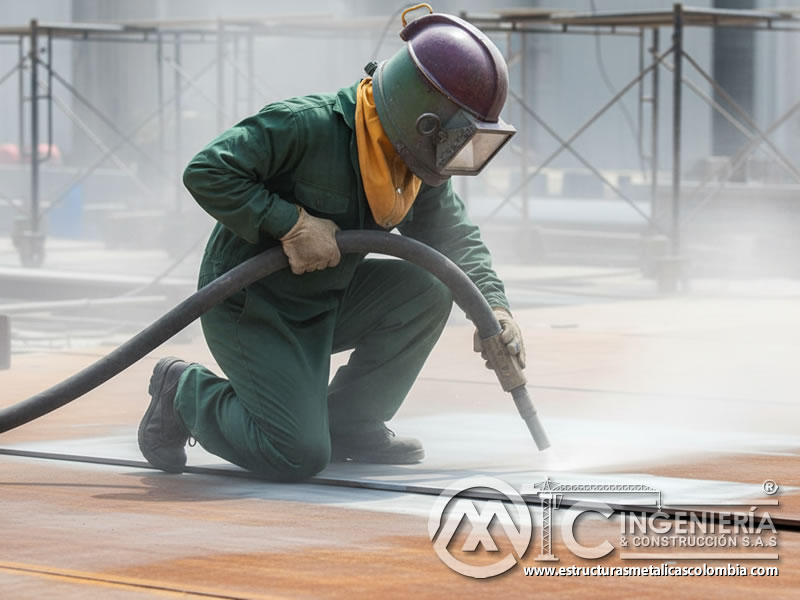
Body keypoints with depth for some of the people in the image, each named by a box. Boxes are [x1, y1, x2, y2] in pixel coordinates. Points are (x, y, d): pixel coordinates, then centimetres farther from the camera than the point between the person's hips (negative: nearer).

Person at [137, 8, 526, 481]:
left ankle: (348, 424, 5)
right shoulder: (309, 125, -26)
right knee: (299, 457, -17)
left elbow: (456, 236, 8)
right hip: (247, 307, -8)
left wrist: (493, 305, -10)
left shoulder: (420, 167, -2)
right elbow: (206, 172, -25)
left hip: (324, 305, 8)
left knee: (427, 288, -11)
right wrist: (293, 223, -29)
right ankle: (184, 394, 8)